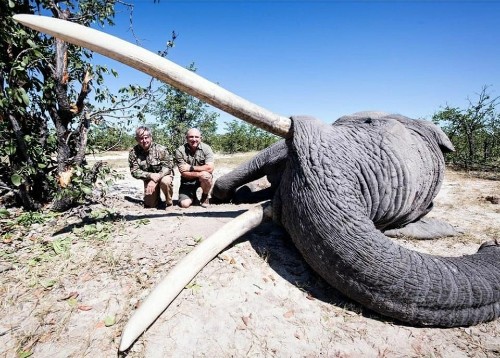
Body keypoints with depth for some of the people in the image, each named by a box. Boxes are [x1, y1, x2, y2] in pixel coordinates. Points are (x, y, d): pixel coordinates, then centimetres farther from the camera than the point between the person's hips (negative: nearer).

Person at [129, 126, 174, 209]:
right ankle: (157, 200, 36)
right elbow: (134, 171, -14)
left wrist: (155, 181, -32)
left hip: (164, 174, -3)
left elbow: (168, 166, -21)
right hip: (149, 179, 3)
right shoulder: (133, 152, -14)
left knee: (165, 182, -38)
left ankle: (169, 203, -9)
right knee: (150, 204, -2)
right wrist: (151, 175, -31)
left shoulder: (160, 149, -22)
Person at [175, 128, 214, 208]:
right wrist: (200, 173, -30)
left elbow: (210, 168, -22)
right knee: (184, 204, -17)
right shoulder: (180, 151, -11)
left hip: (203, 179, 0)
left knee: (205, 175, -35)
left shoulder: (206, 148, -11)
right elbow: (184, 173, -15)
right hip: (187, 181, 0)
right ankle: (193, 196, 22)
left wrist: (191, 168, -22)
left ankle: (205, 197, -4)